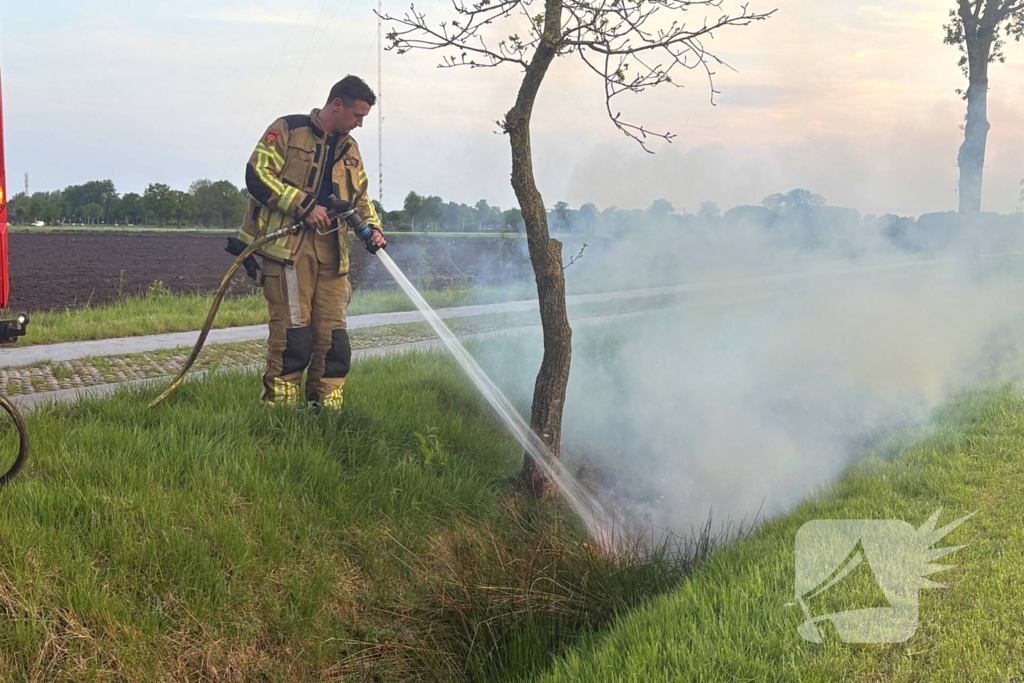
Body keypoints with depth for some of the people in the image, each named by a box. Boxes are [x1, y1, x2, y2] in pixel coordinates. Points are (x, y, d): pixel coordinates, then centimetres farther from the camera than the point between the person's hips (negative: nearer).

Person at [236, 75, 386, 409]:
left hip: (332, 251, 6)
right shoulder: (288, 130, 1)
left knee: (333, 335, 2)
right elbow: (257, 175, -8)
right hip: (288, 245, -6)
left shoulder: (349, 149, 21)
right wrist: (304, 206, -13)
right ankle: (278, 411, -3)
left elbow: (360, 197, 29)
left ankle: (326, 410, 10)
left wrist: (372, 227, 8)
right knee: (293, 331, -11)